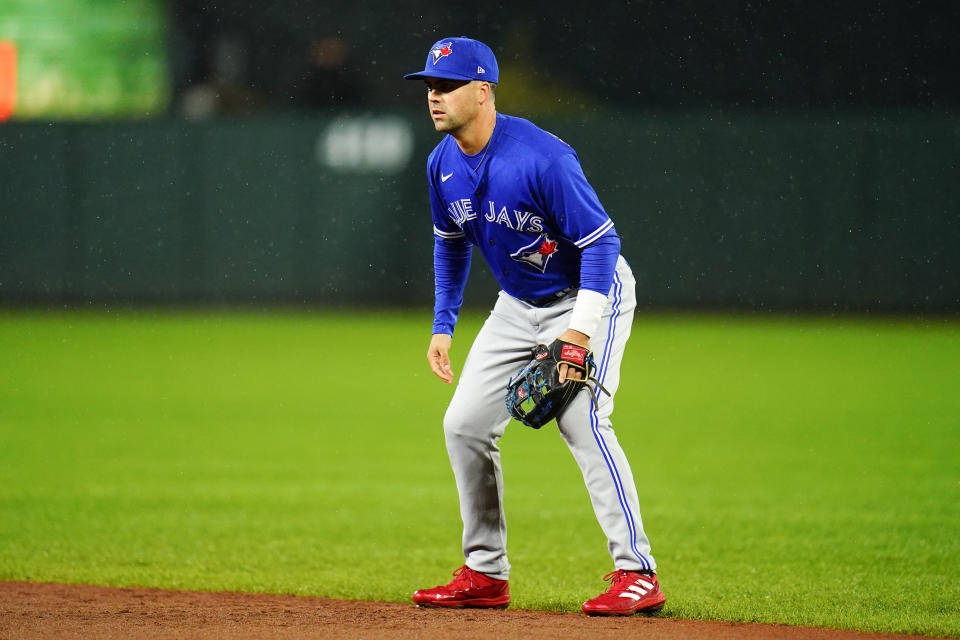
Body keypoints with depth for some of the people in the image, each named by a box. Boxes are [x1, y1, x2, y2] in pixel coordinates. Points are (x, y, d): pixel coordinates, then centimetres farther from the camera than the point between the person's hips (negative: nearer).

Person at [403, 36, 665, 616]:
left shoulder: (542, 159, -28)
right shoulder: (444, 165, -4)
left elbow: (601, 242, -26)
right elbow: (451, 244, 14)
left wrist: (580, 331, -32)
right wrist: (443, 327, 10)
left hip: (590, 295, -8)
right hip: (519, 306, 8)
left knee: (582, 421, -24)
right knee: (466, 423, 3)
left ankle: (638, 574, -21)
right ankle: (487, 575, 14)